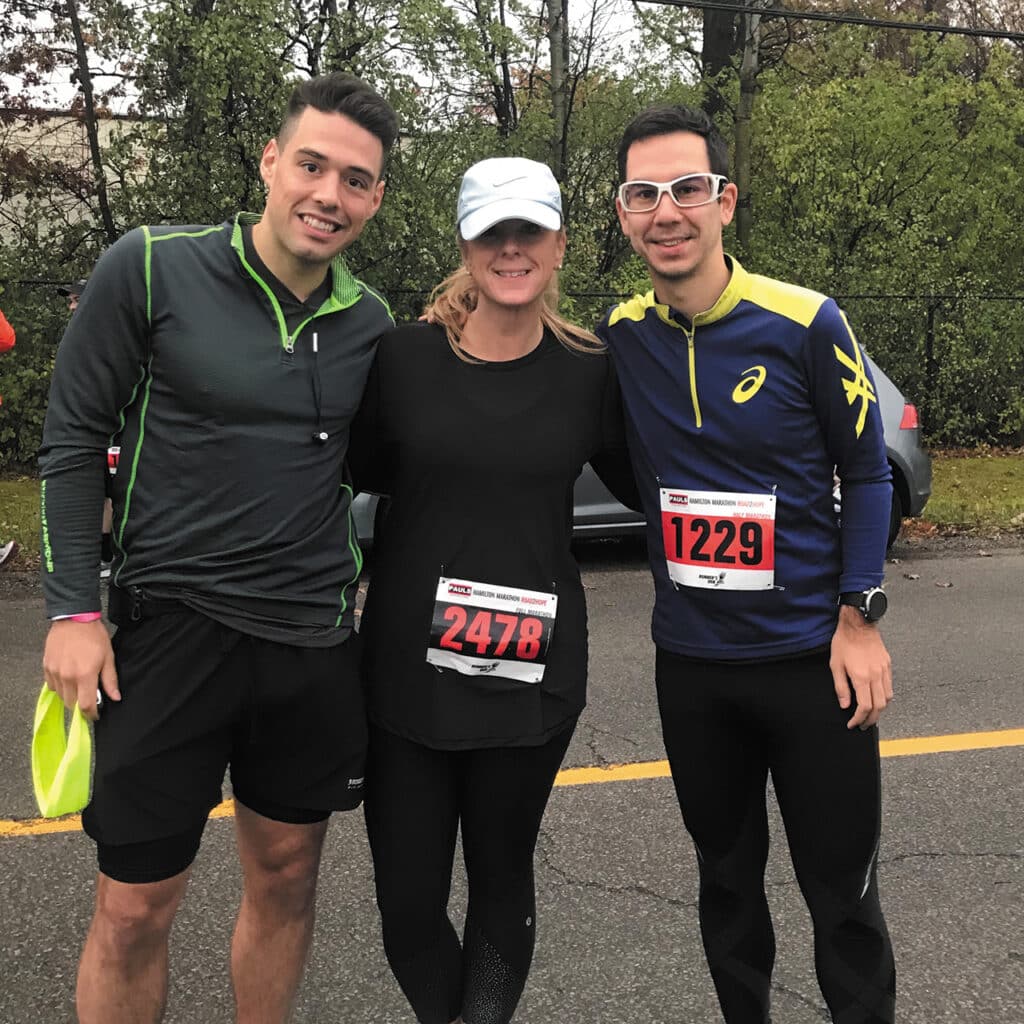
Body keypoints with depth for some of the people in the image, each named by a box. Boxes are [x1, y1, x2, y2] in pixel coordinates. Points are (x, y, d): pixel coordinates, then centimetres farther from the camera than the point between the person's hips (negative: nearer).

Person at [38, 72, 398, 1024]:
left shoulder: (370, 321, 4)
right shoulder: (152, 268, -7)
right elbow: (73, 439, -4)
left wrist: (361, 579, 8)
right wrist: (73, 611, -8)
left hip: (314, 638, 4)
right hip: (170, 623, -3)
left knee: (285, 877, 17)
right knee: (134, 906, 5)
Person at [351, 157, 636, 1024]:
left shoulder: (590, 373, -2)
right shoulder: (404, 355, -4)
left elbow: (648, 487, 10)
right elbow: (358, 475, 8)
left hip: (531, 675, 0)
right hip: (405, 669, 0)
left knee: (501, 880, 16)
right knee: (408, 901, 8)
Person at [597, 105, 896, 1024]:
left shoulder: (806, 325, -12)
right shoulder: (621, 336, -2)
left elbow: (865, 471, -2)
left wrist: (859, 617, -7)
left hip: (812, 656, -3)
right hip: (690, 660, 3)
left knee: (842, 894, 8)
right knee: (727, 877, 19)